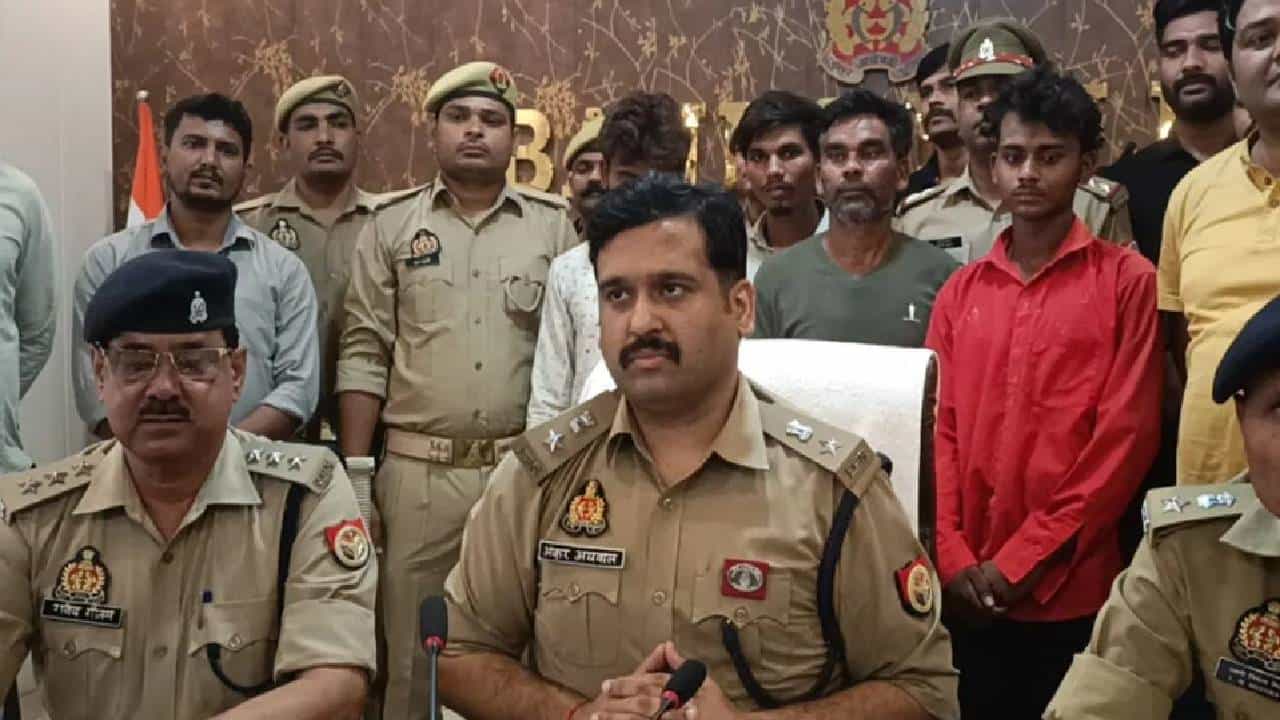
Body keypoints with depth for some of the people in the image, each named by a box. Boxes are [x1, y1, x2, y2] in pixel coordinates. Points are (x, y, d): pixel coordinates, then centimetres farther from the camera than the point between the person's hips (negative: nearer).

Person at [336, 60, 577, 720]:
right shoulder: (391, 228, 6)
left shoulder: (554, 226, 6)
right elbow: (364, 357, 3)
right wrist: (355, 471, -3)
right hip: (417, 471, 0)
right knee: (412, 648, 8)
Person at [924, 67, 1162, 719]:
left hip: (1072, 592, -3)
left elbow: (1127, 435, -8)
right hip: (967, 596, 4)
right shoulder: (960, 292, 10)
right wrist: (953, 558, -7)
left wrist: (1022, 562, -12)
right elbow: (938, 429, 6)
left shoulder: (1127, 281, -2)